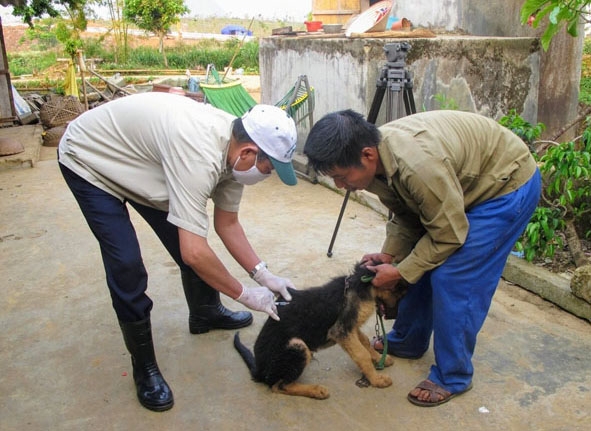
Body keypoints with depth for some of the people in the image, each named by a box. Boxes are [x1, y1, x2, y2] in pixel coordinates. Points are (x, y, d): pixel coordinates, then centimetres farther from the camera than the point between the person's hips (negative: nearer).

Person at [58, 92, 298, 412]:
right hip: (88, 159, -8)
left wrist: (263, 275, -8)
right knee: (127, 264, -16)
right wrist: (244, 294, -25)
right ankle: (144, 368, 4)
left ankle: (205, 314, 33)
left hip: (136, 160, 8)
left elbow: (227, 223, -2)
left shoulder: (233, 146, -13)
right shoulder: (200, 155, -41)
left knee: (186, 235, 7)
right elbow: (193, 253, -40)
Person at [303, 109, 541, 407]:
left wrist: (398, 273, -19)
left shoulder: (418, 163, -39)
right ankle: (407, 342, 31)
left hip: (508, 184, -8)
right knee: (422, 264, 10)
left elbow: (448, 235, -26)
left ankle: (453, 378, 6)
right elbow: (404, 214, 3)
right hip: (460, 186, 8)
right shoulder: (377, 159, -12)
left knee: (451, 278, -13)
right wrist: (388, 254, -10)